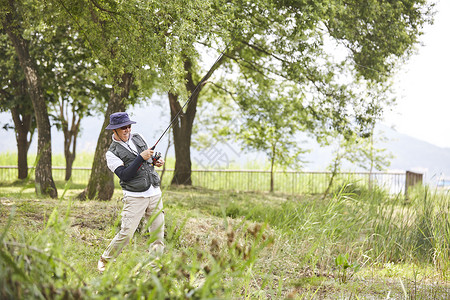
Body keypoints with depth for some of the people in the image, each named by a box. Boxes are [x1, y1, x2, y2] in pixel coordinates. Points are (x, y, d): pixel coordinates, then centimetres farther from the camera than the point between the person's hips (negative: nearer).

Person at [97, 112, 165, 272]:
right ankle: (105, 260, 12)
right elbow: (124, 175, -17)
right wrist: (141, 158, -22)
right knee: (126, 233, -9)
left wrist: (156, 161, 5)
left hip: (155, 193, 5)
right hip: (135, 197, -5)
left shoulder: (138, 138, 12)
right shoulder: (112, 153, -5)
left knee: (158, 233, 3)